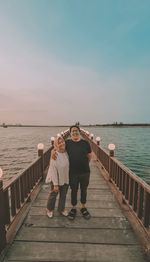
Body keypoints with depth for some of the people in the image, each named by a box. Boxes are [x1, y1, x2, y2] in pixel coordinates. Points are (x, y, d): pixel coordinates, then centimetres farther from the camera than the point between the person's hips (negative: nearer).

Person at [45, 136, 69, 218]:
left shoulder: (66, 153, -10)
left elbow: (68, 166, 3)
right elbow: (53, 170, -21)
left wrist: (69, 179, 4)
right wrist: (55, 184, -18)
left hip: (65, 179, 5)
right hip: (56, 180, -4)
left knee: (63, 195, 22)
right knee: (53, 195, 19)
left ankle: (61, 209, 48)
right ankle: (49, 209, 46)